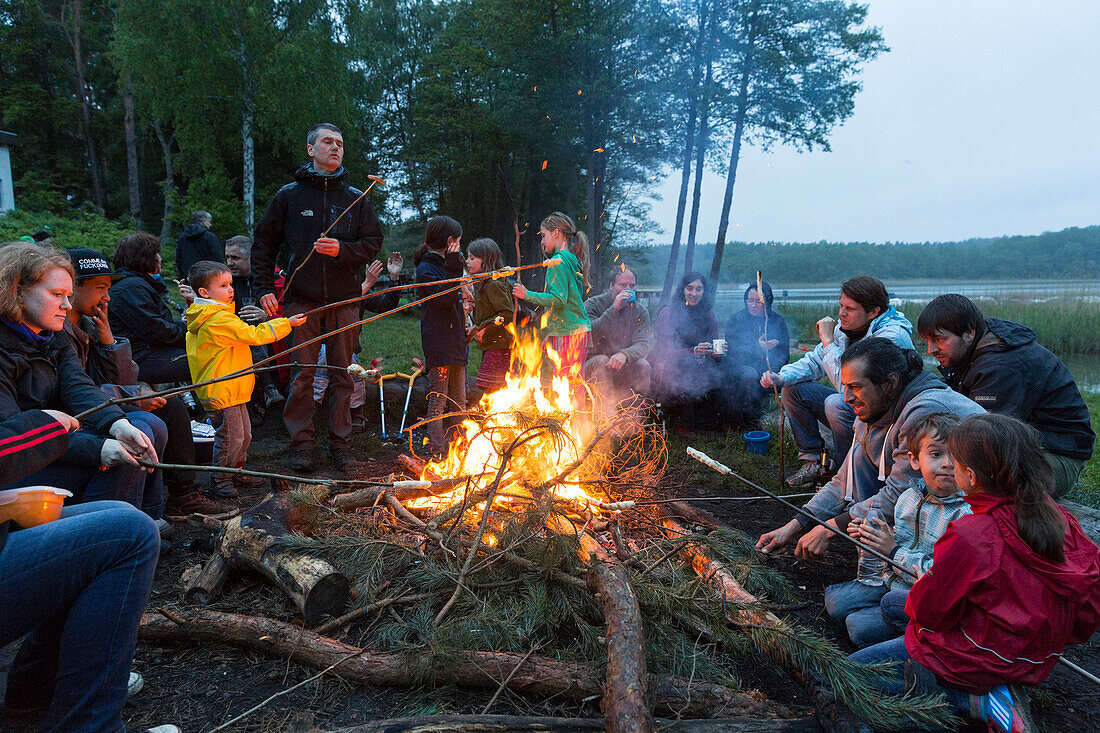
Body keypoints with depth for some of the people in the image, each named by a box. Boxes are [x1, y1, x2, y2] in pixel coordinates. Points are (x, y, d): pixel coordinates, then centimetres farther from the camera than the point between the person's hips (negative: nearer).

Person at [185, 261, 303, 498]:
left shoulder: (202, 317, 12)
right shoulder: (220, 320, -22)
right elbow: (254, 335, -22)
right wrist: (287, 323, -17)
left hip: (232, 390, 11)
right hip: (222, 392, -11)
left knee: (244, 434, 18)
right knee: (230, 437, -1)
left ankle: (236, 473, 31)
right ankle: (220, 479, 13)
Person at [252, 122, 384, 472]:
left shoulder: (355, 198, 9)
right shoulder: (289, 195, 7)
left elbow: (374, 243, 5)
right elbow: (263, 243, 8)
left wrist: (342, 250, -13)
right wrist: (265, 288, -2)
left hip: (344, 299, 1)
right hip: (303, 298, -1)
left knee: (342, 374, 5)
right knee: (302, 374, 0)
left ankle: (340, 443, 15)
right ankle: (302, 443, 11)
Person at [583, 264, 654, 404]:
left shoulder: (641, 312, 4)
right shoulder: (593, 304, -3)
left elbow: (643, 344, -11)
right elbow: (589, 334, -21)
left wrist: (625, 355, -34)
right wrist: (614, 309, -25)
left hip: (624, 371, 2)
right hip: (592, 365, -2)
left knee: (643, 365, -26)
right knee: (602, 361, -33)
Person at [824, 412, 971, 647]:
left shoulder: (966, 514, -23)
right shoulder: (908, 497, 1)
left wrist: (895, 551, -20)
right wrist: (868, 535, -3)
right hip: (895, 582, 7)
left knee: (859, 627, -17)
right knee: (835, 601, 3)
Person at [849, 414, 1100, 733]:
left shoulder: (968, 537, -31)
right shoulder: (1058, 517, -10)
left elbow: (928, 613, -19)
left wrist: (918, 589, 4)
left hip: (973, 659, -8)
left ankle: (977, 701, -5)